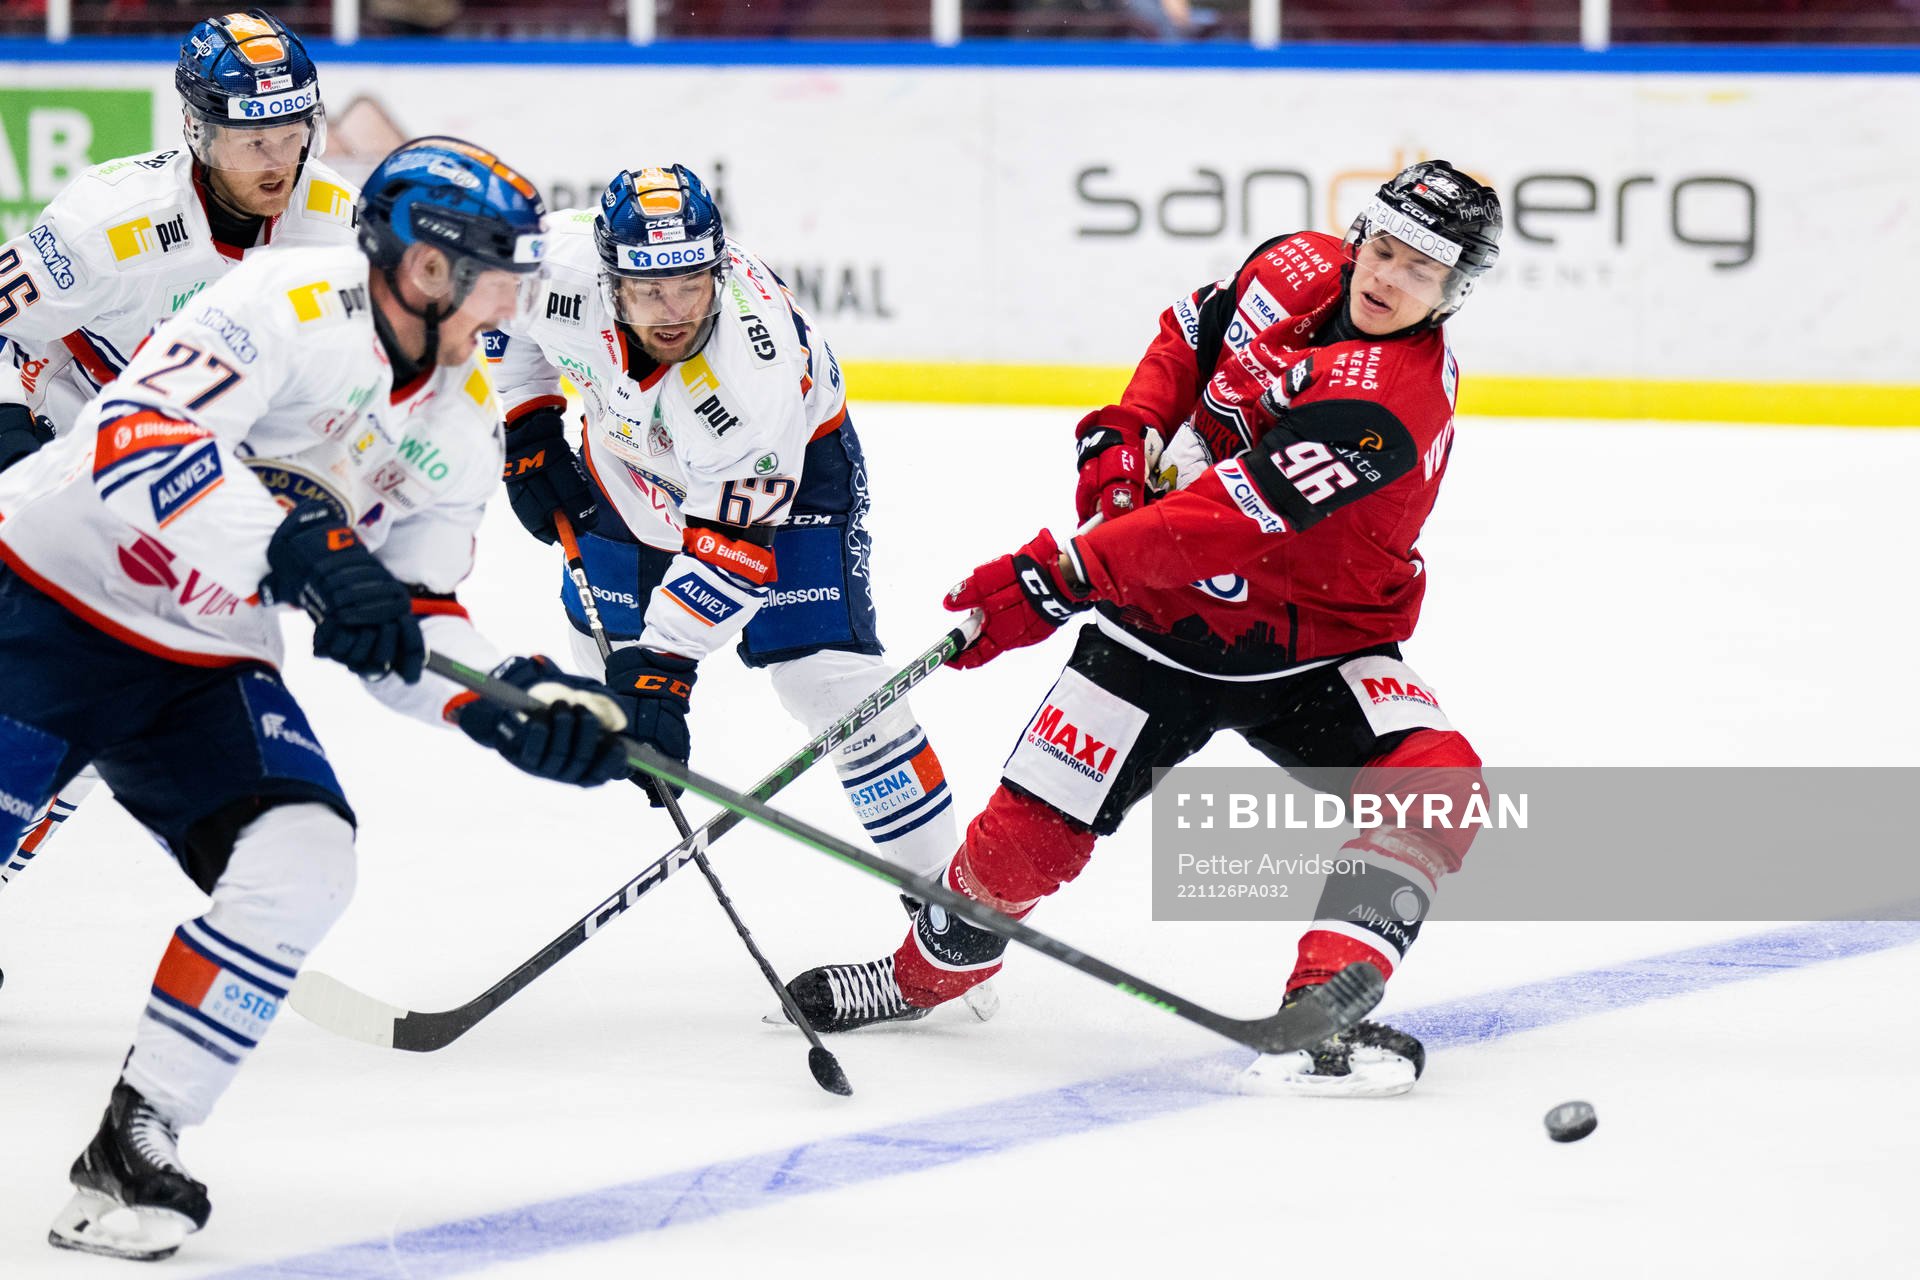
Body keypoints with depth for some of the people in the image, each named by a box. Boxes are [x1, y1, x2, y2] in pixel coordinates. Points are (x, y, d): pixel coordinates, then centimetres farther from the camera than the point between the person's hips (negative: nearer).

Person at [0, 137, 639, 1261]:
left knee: (303, 862, -14)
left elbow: (409, 624, 9)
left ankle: (138, 1138, -7)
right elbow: (133, 441, -33)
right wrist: (300, 552, -41)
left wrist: (514, 704, -9)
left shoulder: (464, 428, 4)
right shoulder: (286, 307, -20)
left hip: (206, 669, 6)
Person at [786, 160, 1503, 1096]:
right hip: (1164, 622, 4)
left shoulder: (1393, 403, -29)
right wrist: (1125, 435, -2)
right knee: (1030, 834, -3)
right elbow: (1193, 335, 16)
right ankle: (922, 976, 24)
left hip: (1312, 646, -4)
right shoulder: (1296, 270, -7)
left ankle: (1321, 1015, -29)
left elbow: (1222, 524, -37)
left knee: (1433, 786, -28)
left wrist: (1059, 578, -41)